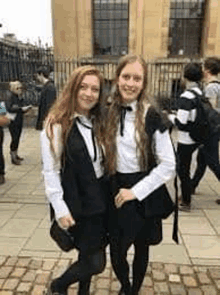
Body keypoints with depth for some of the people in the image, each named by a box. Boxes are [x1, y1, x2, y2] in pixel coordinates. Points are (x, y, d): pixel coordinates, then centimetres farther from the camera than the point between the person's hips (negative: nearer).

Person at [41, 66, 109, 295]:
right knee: (96, 262, 2)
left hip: (101, 198, 6)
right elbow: (50, 171, -14)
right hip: (78, 203, -6)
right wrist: (60, 208, -16)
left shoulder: (98, 122, 8)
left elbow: (105, 161, 10)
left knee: (88, 256, 18)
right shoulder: (57, 125, -14)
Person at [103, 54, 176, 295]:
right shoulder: (107, 112, -2)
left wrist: (136, 191, -14)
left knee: (141, 249, 18)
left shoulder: (151, 116, -12)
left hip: (142, 194, -2)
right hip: (115, 191, 2)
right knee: (116, 253, 9)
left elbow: (169, 165, -11)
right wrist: (115, 189, 0)